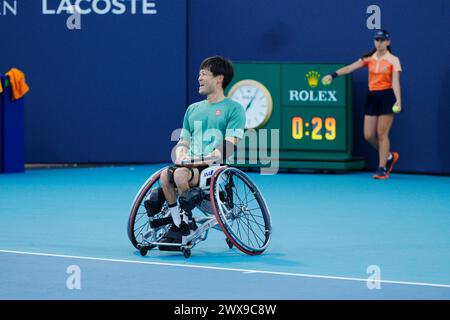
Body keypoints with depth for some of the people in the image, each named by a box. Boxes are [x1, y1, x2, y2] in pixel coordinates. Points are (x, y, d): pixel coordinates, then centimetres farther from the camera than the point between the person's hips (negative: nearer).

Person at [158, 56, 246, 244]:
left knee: (181, 174, -34)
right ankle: (179, 222, -18)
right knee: (165, 175, -28)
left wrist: (207, 159, -19)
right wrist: (180, 158, -1)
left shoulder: (233, 109, 3)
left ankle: (184, 222, -14)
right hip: (192, 165, 5)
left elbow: (229, 146, -8)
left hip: (217, 167, -5)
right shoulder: (193, 109, 24)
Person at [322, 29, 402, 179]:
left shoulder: (393, 60, -5)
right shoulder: (369, 58, 8)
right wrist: (333, 75, -14)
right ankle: (389, 156, 25)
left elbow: (395, 82, -15)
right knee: (368, 135, 2)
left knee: (382, 134, -6)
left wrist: (398, 101, -27)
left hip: (387, 96, -5)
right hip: (372, 97, 5)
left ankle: (382, 168, 2)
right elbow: (350, 68, 0)